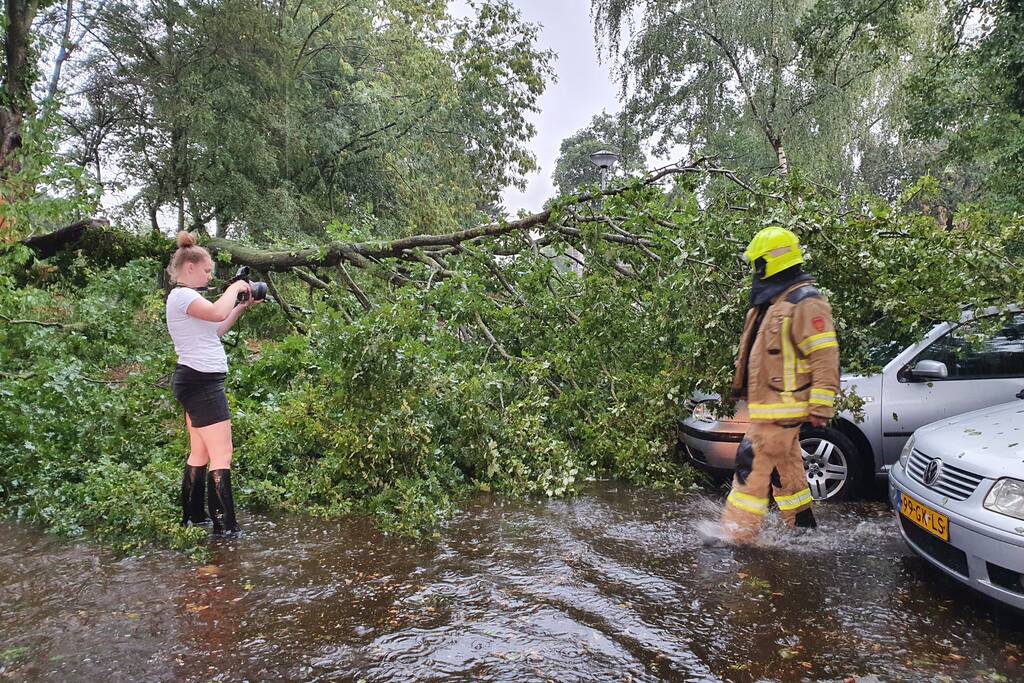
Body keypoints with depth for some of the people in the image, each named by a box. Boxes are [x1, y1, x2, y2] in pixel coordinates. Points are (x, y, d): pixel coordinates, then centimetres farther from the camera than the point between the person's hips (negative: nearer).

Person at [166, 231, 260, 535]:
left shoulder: (185, 297, 19)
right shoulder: (182, 295, -12)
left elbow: (216, 330, 24)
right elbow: (217, 313, -30)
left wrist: (241, 307, 15)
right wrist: (234, 288, -13)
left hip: (197, 382, 11)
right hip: (201, 381, -11)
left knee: (200, 454, 15)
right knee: (222, 455, -10)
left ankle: (192, 517, 22)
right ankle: (225, 527, -7)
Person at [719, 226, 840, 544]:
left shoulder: (805, 302, -15)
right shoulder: (772, 300, 16)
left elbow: (825, 356, -19)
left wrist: (820, 406, -20)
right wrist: (744, 386, 25)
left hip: (781, 407, -10)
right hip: (769, 404, 10)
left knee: (753, 465, -9)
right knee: (785, 467, 18)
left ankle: (737, 534, -3)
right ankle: (802, 524, 32)